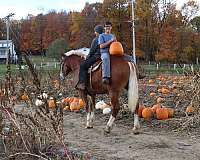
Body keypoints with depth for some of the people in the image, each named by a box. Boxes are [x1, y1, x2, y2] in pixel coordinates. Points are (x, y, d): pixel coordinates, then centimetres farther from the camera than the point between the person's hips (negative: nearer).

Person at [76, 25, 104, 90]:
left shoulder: (95, 39, -10)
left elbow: (92, 51, -8)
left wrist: (87, 57, 6)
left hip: (96, 56, -10)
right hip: (104, 56, 10)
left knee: (83, 65, -9)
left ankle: (82, 83, -19)